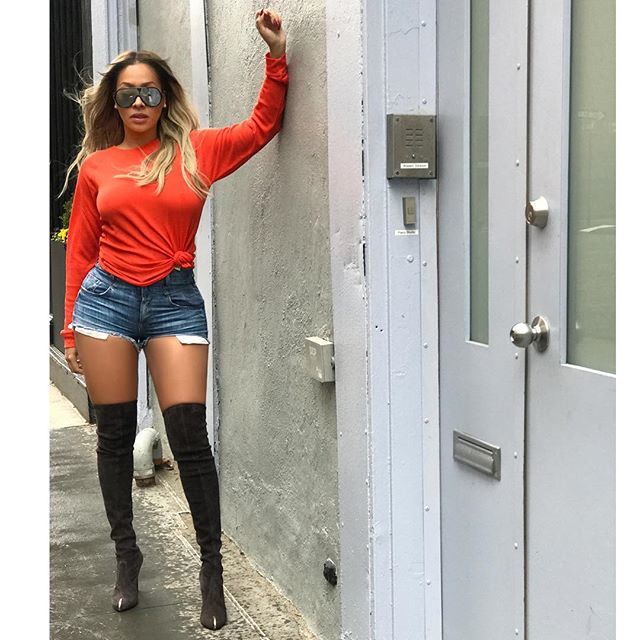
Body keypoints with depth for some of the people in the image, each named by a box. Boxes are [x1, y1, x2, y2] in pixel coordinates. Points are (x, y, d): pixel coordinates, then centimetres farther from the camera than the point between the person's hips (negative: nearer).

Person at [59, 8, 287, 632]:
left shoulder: (195, 151, 7)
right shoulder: (96, 165, 7)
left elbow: (262, 124, 8)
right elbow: (80, 250, 10)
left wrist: (276, 55, -2)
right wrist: (72, 328, 9)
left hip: (175, 299, -1)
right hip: (106, 298, 1)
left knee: (190, 435, -7)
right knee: (114, 435, 8)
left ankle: (211, 565, 8)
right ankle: (126, 554, 26)